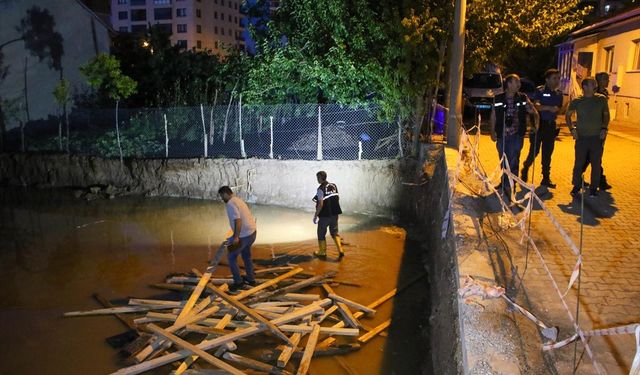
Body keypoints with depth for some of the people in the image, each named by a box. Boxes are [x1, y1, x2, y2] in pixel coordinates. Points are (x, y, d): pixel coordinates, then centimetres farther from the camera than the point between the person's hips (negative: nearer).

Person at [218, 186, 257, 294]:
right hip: (252, 232, 10)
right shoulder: (238, 200, 14)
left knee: (231, 257, 5)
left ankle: (238, 282, 12)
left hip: (244, 235, -10)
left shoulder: (230, 204, -16)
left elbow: (238, 220, -26)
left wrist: (236, 237, -26)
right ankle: (250, 279, 38)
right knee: (246, 255, 26)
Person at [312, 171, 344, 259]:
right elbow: (338, 198, 13)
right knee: (334, 232, 13)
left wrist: (315, 215, -12)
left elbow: (320, 204, -20)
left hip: (324, 215, -6)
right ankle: (340, 250, -2)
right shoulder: (333, 186, 5)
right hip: (334, 213, 6)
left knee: (321, 234, 11)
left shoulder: (320, 189, -16)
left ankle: (322, 252, 22)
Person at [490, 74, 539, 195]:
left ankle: (509, 186, -5)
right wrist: (493, 132, 1)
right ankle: (505, 183, 28)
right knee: (503, 161, 12)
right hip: (502, 135, 1)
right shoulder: (498, 99, 1)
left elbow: (534, 112, 10)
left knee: (513, 161, -10)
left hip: (516, 135, -1)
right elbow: (493, 117, 6)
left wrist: (536, 122, -7)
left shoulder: (523, 98, 3)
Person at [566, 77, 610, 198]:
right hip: (581, 137, -1)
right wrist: (572, 129, 0)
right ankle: (576, 187, 16)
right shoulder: (577, 101, -1)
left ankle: (593, 188, 15)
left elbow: (606, 114, 13)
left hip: (597, 137, 1)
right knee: (579, 163, 3)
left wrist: (604, 128, 0)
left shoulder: (601, 99, 2)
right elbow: (568, 115, 11)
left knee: (596, 164, 4)